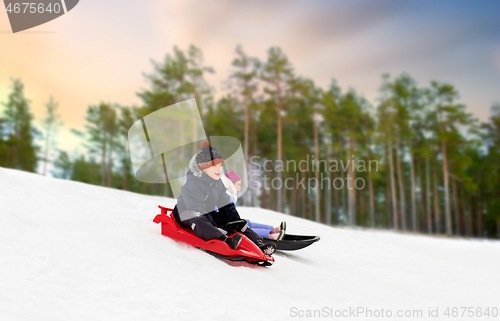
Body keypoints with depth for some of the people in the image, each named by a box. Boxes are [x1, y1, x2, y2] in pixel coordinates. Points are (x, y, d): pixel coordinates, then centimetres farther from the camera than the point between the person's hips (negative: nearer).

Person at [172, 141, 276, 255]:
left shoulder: (217, 182, 2)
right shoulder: (191, 184, -23)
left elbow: (226, 205, 6)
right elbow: (197, 211, -30)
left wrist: (237, 221, -8)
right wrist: (214, 229, -37)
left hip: (208, 213, 8)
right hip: (185, 215, -8)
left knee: (234, 222, -9)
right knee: (197, 222, -41)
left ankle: (258, 243, -15)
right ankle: (226, 242, -65)